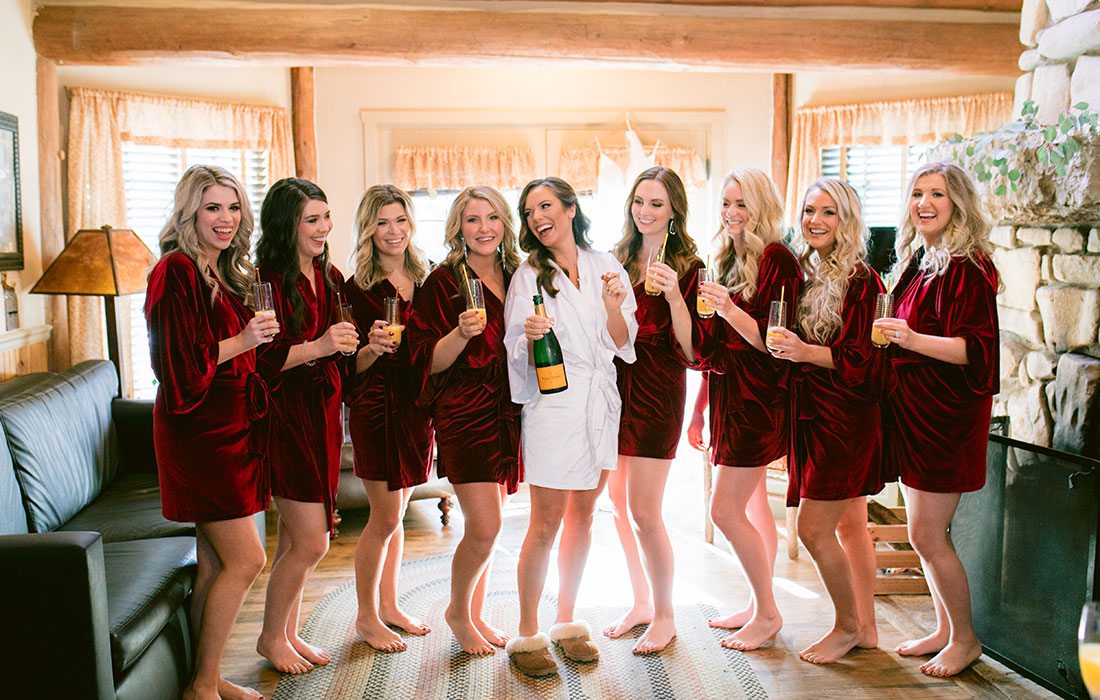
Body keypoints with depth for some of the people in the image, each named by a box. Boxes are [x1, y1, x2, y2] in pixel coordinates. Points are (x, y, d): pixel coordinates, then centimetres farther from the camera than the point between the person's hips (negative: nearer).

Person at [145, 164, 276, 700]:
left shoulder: (225, 273, 14)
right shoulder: (177, 271, -13)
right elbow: (179, 362, -18)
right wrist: (242, 342, -19)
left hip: (230, 427, 9)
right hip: (197, 430, -9)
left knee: (216, 564, 13)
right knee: (247, 559, -7)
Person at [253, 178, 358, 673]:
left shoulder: (330, 278, 11)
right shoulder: (266, 280, -13)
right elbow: (258, 359, -19)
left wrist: (359, 344, 4)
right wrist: (317, 347, -26)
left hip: (323, 412, 7)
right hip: (285, 413, -7)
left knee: (294, 538, 14)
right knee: (312, 542, -4)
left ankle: (288, 633, 28)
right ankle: (271, 637, 19)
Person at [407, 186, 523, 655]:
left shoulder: (516, 277, 10)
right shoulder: (444, 281, -7)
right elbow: (429, 361, -10)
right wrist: (463, 333, -26)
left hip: (507, 413, 6)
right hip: (463, 413, -5)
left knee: (489, 523, 12)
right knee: (484, 526, -9)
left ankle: (477, 613, 30)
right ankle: (458, 611, 17)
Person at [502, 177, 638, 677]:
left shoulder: (607, 268, 7)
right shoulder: (528, 275, 0)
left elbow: (623, 344, 5)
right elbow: (517, 353, -2)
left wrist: (613, 305, -13)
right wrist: (530, 336, -23)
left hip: (600, 402, 4)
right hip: (553, 405, -3)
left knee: (582, 517, 12)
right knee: (545, 526, -3)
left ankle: (567, 622, 26)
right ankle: (527, 634, 10)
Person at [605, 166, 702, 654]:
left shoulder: (687, 266, -5)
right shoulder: (617, 260, 11)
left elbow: (690, 348, -13)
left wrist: (673, 293, -25)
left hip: (657, 389, -6)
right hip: (615, 382, 6)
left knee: (643, 510, -5)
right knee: (617, 501, 11)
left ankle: (664, 616, 15)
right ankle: (641, 602, 29)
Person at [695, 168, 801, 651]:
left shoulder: (776, 260, -12)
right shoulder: (730, 260, 13)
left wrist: (727, 307, -29)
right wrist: (703, 407, 15)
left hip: (757, 397, -8)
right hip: (730, 394, 8)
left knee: (725, 509, -6)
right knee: (751, 505, 14)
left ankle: (767, 613, 10)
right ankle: (759, 606, 25)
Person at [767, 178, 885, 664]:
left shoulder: (860, 280, -12)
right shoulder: (803, 273, 10)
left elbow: (863, 358, -16)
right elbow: (781, 340, 19)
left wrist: (806, 352, -26)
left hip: (846, 418, -7)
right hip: (814, 414, 7)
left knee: (813, 528, -5)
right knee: (850, 524, 14)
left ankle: (848, 625, 16)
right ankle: (866, 628, 26)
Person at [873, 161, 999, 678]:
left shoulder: (967, 266, -14)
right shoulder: (917, 261, 12)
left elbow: (977, 347, -21)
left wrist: (914, 340, -32)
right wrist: (888, 335, 8)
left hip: (948, 412, -8)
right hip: (914, 408, 8)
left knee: (926, 534, -3)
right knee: (926, 532, 15)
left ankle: (965, 639, 16)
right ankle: (944, 629, 29)